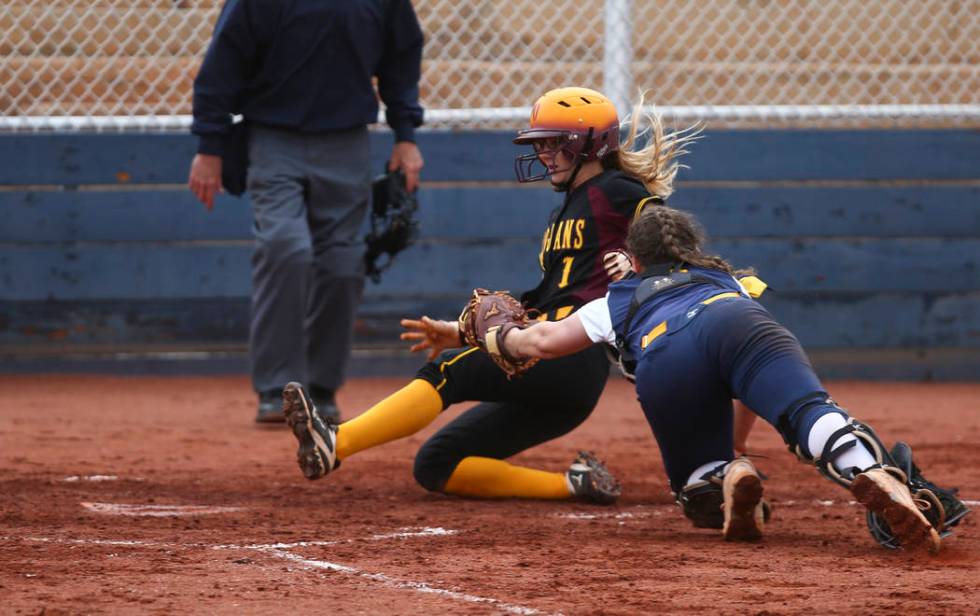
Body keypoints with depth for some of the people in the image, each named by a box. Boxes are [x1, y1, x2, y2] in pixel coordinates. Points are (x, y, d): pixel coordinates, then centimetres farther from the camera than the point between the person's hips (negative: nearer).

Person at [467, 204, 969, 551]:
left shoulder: (622, 300, 41)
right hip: (735, 322, 1)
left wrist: (502, 338, 57)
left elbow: (545, 342, 36)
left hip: (664, 359, 0)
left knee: (695, 484, 15)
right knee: (809, 411, -24)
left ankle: (724, 477, -23)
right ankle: (875, 472, -57)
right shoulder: (727, 277, 47)